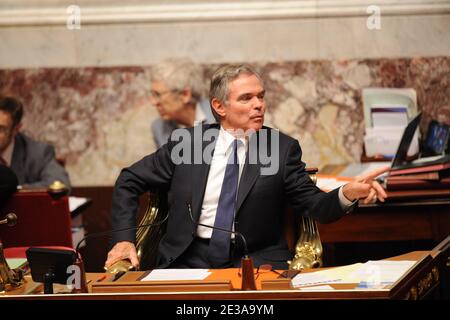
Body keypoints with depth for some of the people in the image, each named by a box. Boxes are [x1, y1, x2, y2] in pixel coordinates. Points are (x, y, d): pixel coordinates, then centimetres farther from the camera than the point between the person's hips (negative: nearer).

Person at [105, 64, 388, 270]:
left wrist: (347, 195, -22)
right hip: (190, 259, 1)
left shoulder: (282, 148, 4)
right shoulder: (188, 141, 5)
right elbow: (129, 182, 14)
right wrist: (124, 239, 0)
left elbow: (314, 206, 0)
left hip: (256, 262, -1)